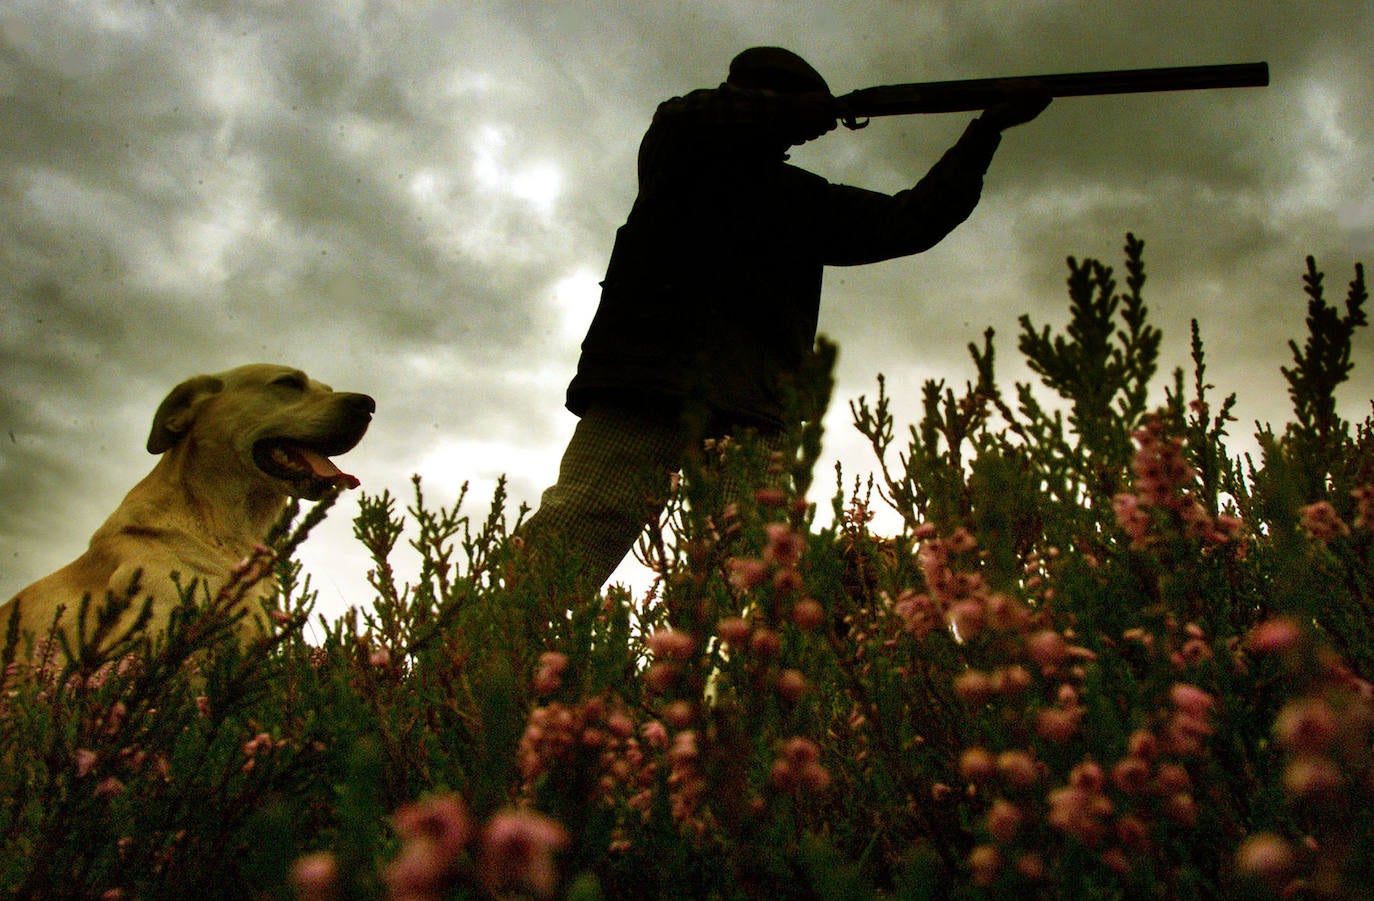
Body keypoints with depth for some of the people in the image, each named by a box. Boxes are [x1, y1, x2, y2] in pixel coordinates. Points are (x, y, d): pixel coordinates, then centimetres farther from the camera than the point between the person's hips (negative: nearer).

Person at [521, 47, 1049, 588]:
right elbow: (688, 119, -4)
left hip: (748, 409, 4)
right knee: (582, 526, -21)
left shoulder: (804, 198, 30)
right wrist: (803, 110, 4)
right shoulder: (677, 150, 20)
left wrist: (989, 128, 28)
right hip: (650, 377, -3)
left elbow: (912, 222, 30)